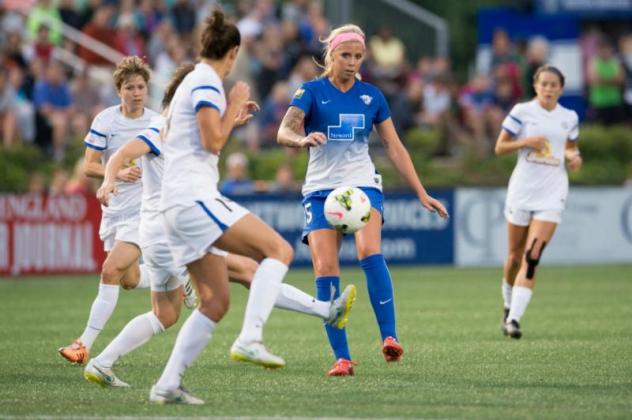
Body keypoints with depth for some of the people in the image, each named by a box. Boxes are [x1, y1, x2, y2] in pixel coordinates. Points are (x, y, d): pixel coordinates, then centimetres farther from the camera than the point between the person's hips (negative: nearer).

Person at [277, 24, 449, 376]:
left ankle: (390, 337, -27)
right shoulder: (312, 92, 0)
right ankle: (342, 358, -9)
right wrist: (302, 139, -40)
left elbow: (395, 148, 13)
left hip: (363, 185, 0)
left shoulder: (371, 96, 8)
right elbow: (284, 132, -16)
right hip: (321, 188, 0)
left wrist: (422, 194, 8)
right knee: (325, 270, -12)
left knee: (370, 251, -27)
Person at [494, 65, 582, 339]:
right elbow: (499, 147, 1)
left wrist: (573, 157, 0)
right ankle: (509, 305, 34)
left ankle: (514, 319, -17)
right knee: (515, 255, 8)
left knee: (532, 257, -13)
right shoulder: (521, 112, -1)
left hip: (552, 192, 1)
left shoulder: (569, 118, 8)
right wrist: (526, 142, -16)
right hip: (522, 190, -1)